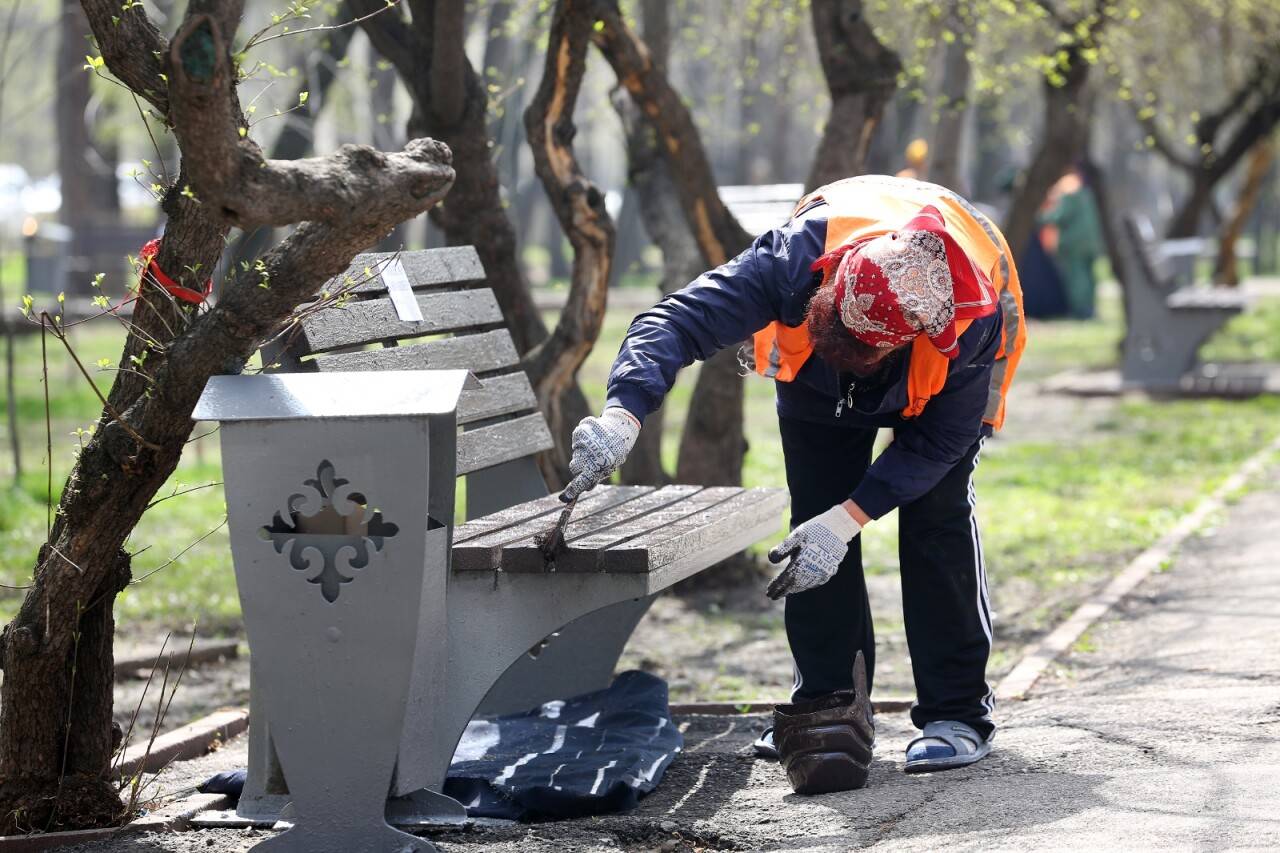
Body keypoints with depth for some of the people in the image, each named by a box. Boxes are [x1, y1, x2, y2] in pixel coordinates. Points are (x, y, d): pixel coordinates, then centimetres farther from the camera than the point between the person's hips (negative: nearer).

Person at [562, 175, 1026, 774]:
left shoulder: (972, 322, -43)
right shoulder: (796, 260, -45)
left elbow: (937, 440, -29)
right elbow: (678, 321, -49)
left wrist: (847, 520, -37)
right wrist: (622, 416, -66)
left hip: (941, 383, -2)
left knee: (937, 517, -15)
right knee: (815, 519, -3)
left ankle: (958, 712, -5)